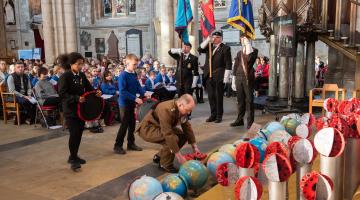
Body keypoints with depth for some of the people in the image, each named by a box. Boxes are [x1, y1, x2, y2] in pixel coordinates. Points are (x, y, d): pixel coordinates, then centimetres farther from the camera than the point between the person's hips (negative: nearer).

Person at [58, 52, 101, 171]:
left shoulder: (82, 75, 7)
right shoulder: (65, 76, -13)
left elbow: (89, 88, 12)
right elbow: (62, 94, -19)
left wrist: (96, 92, -9)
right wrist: (76, 98, -30)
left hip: (81, 108, 7)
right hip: (70, 110, -7)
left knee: (79, 133, 12)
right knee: (74, 133, -8)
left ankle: (74, 156, 28)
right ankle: (73, 159, 6)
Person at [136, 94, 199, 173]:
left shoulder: (182, 109, -9)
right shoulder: (166, 110, -34)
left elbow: (187, 127, -2)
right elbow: (168, 134, -38)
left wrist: (194, 146, -5)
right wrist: (178, 155, -35)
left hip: (162, 128, 9)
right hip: (148, 129, -9)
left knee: (183, 136, -3)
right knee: (173, 139, -29)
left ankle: (159, 157, 11)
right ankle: (165, 164, -7)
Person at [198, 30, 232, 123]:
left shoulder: (225, 48, -3)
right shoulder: (209, 46, 14)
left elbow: (228, 64, -7)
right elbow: (200, 49, 0)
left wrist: (226, 77, -13)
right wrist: (208, 40, -5)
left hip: (219, 76, -5)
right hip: (209, 75, 5)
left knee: (218, 96, 2)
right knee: (211, 96, 10)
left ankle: (219, 116, 11)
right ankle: (213, 114, 20)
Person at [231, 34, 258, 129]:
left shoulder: (253, 50, 3)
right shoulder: (239, 53, 16)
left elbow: (249, 59, -19)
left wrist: (248, 45, -15)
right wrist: (233, 81, 10)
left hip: (248, 78, -4)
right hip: (239, 78, 4)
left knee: (249, 100, -3)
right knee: (240, 100, 9)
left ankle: (250, 122, 0)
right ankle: (240, 119, 17)